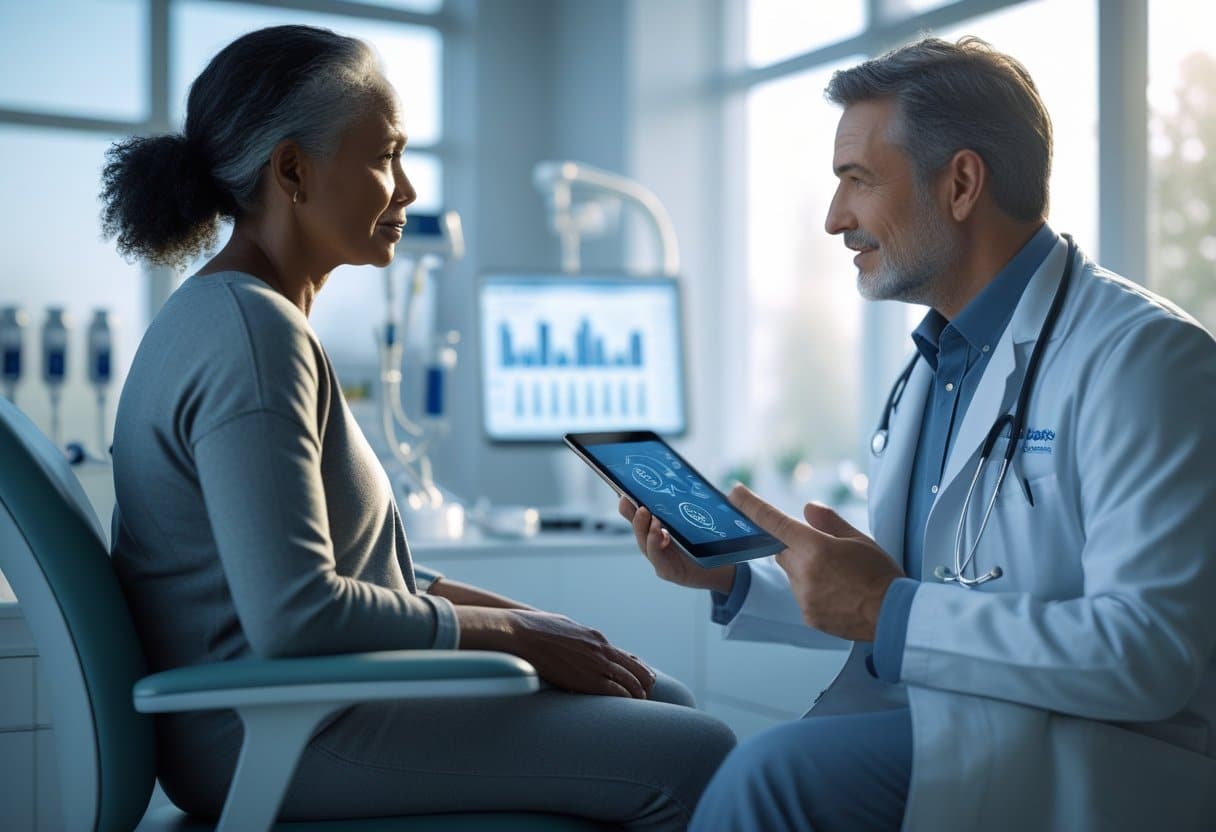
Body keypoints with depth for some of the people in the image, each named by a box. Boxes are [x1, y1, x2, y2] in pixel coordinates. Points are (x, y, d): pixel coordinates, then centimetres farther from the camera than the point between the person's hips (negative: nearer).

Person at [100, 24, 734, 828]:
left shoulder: (231, 317, 13)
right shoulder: (252, 335, -19)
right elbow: (294, 614, -28)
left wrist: (521, 615, 9)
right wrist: (506, 634, -15)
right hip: (282, 732, -10)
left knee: (666, 702, 14)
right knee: (691, 758, -14)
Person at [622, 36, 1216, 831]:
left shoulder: (1141, 355, -14)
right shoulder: (937, 364, 15)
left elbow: (1151, 652, -24)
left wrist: (889, 612, -22)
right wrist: (736, 582, 6)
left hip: (1100, 759, -8)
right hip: (942, 724, 8)